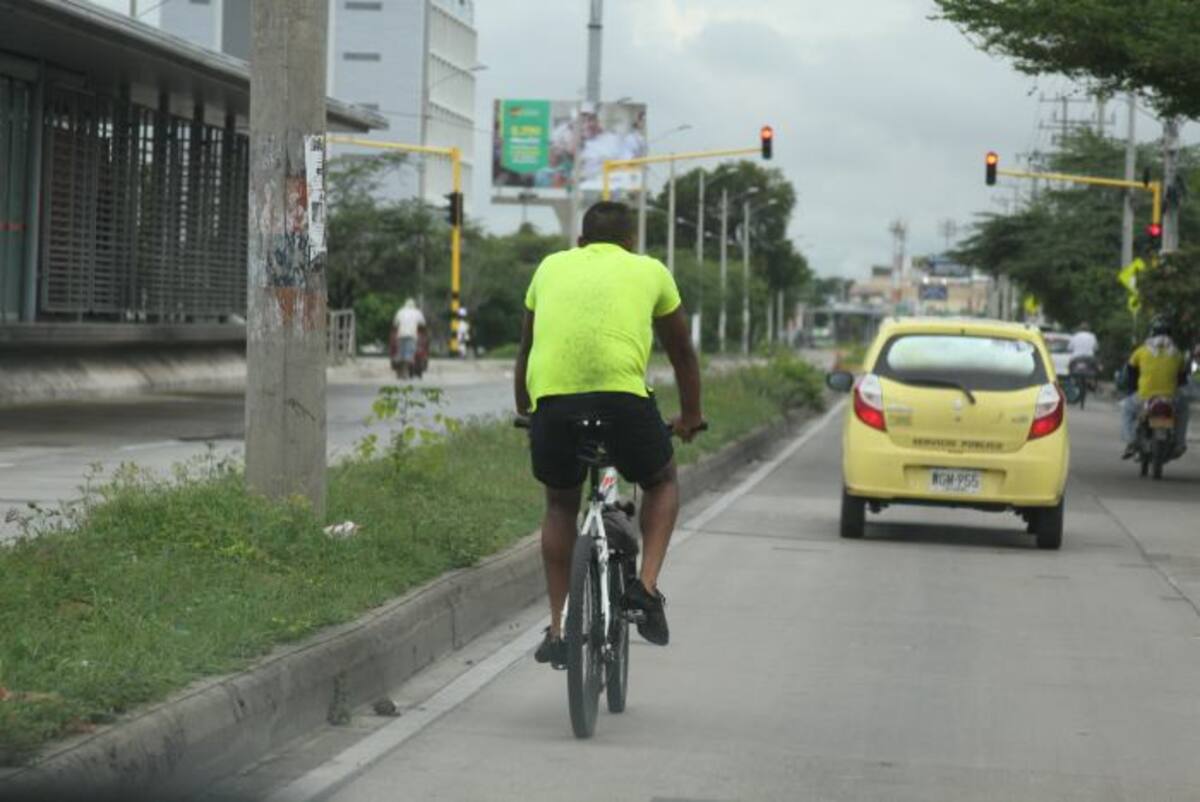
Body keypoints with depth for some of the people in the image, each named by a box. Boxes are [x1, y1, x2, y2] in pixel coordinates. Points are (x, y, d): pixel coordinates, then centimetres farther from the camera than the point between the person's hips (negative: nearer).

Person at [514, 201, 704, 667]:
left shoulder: (552, 267, 26)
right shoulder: (650, 271, 22)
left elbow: (526, 349, 37)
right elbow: (682, 352, 33)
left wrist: (522, 409, 52)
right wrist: (691, 417, 48)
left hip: (551, 399, 2)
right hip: (622, 396, -2)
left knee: (560, 505, 28)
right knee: (662, 482, 28)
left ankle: (558, 629, 24)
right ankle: (647, 586, 9)